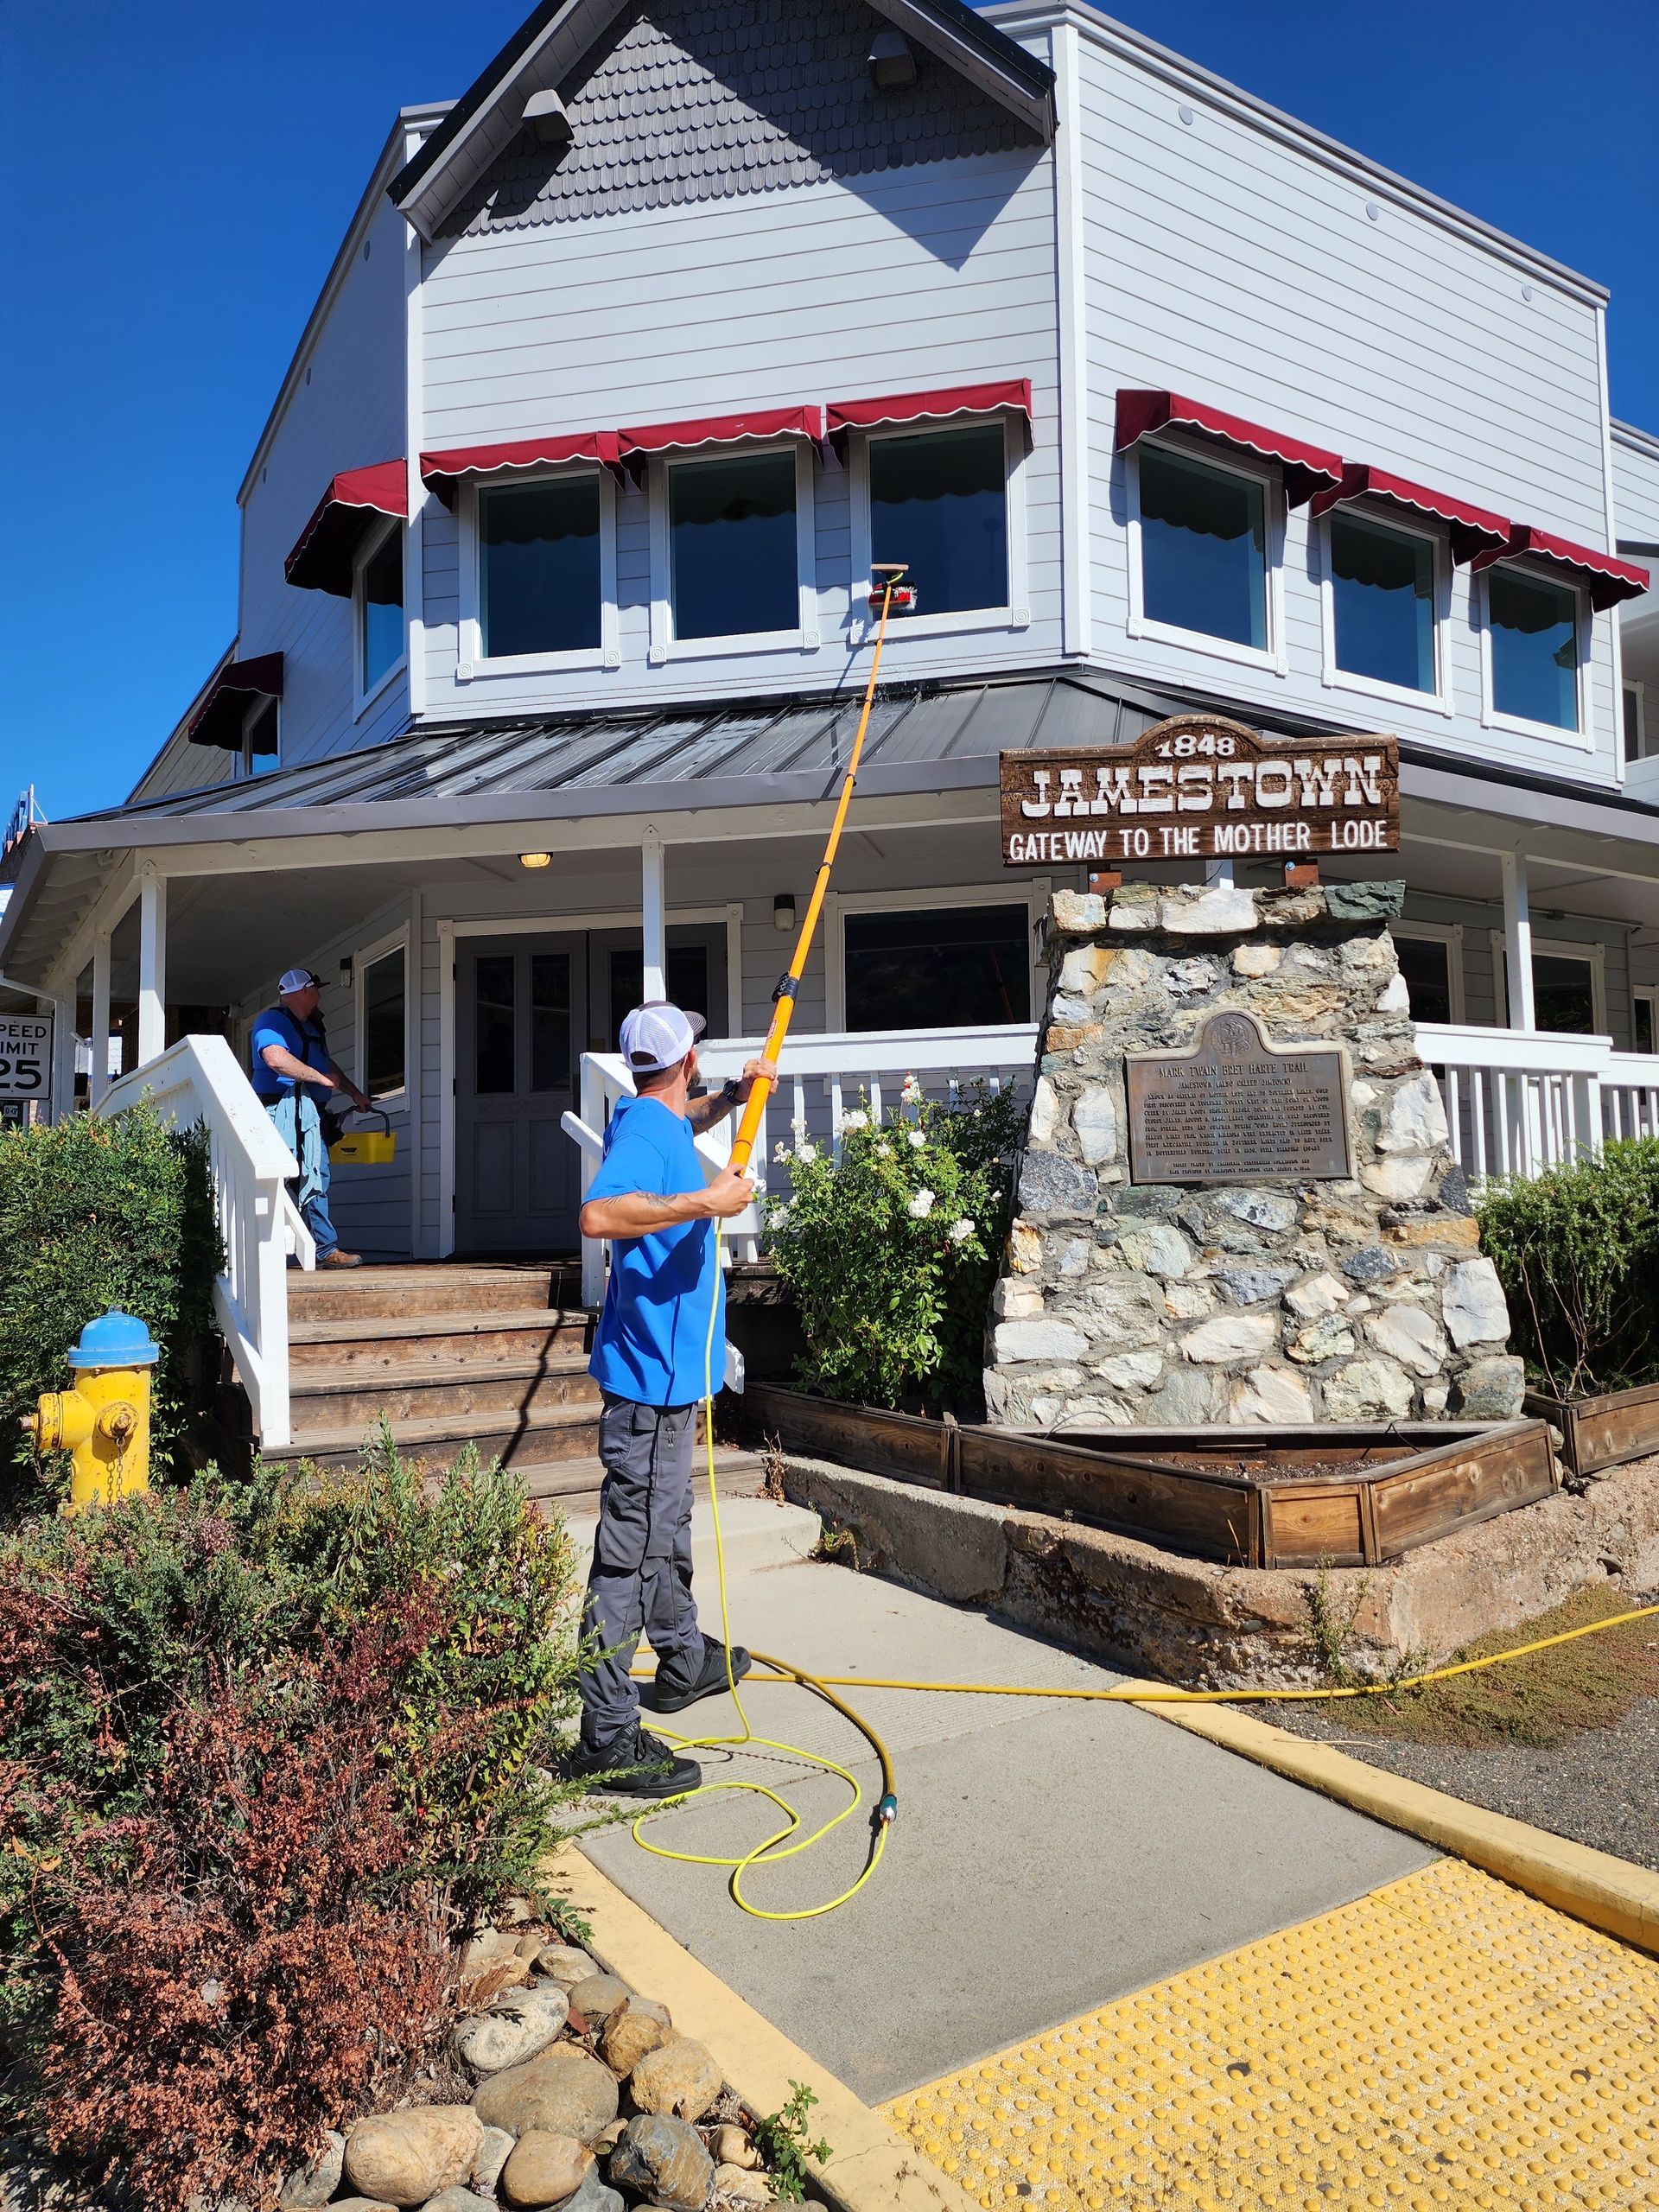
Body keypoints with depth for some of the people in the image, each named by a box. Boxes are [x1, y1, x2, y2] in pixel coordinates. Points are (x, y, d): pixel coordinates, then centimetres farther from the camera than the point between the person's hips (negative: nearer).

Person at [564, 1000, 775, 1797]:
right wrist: (705, 1201, -33)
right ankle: (608, 1734, 1)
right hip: (650, 1370, -11)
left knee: (668, 1526, 24)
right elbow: (599, 1215, -38)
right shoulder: (642, 1130, -19)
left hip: (671, 1367, 11)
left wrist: (734, 1095, 27)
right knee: (630, 1546, -6)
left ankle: (684, 1660, 42)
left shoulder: (662, 1124, 12)